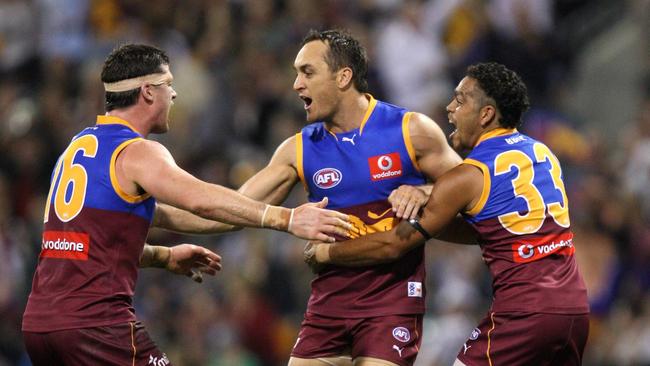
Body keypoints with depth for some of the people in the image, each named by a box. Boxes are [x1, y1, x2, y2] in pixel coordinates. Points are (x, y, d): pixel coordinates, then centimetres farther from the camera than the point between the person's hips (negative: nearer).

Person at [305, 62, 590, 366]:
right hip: (575, 308, 7)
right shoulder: (543, 154, 15)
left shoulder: (468, 177, -6)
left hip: (524, 311, -7)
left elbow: (395, 245, -1)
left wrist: (324, 253, 12)